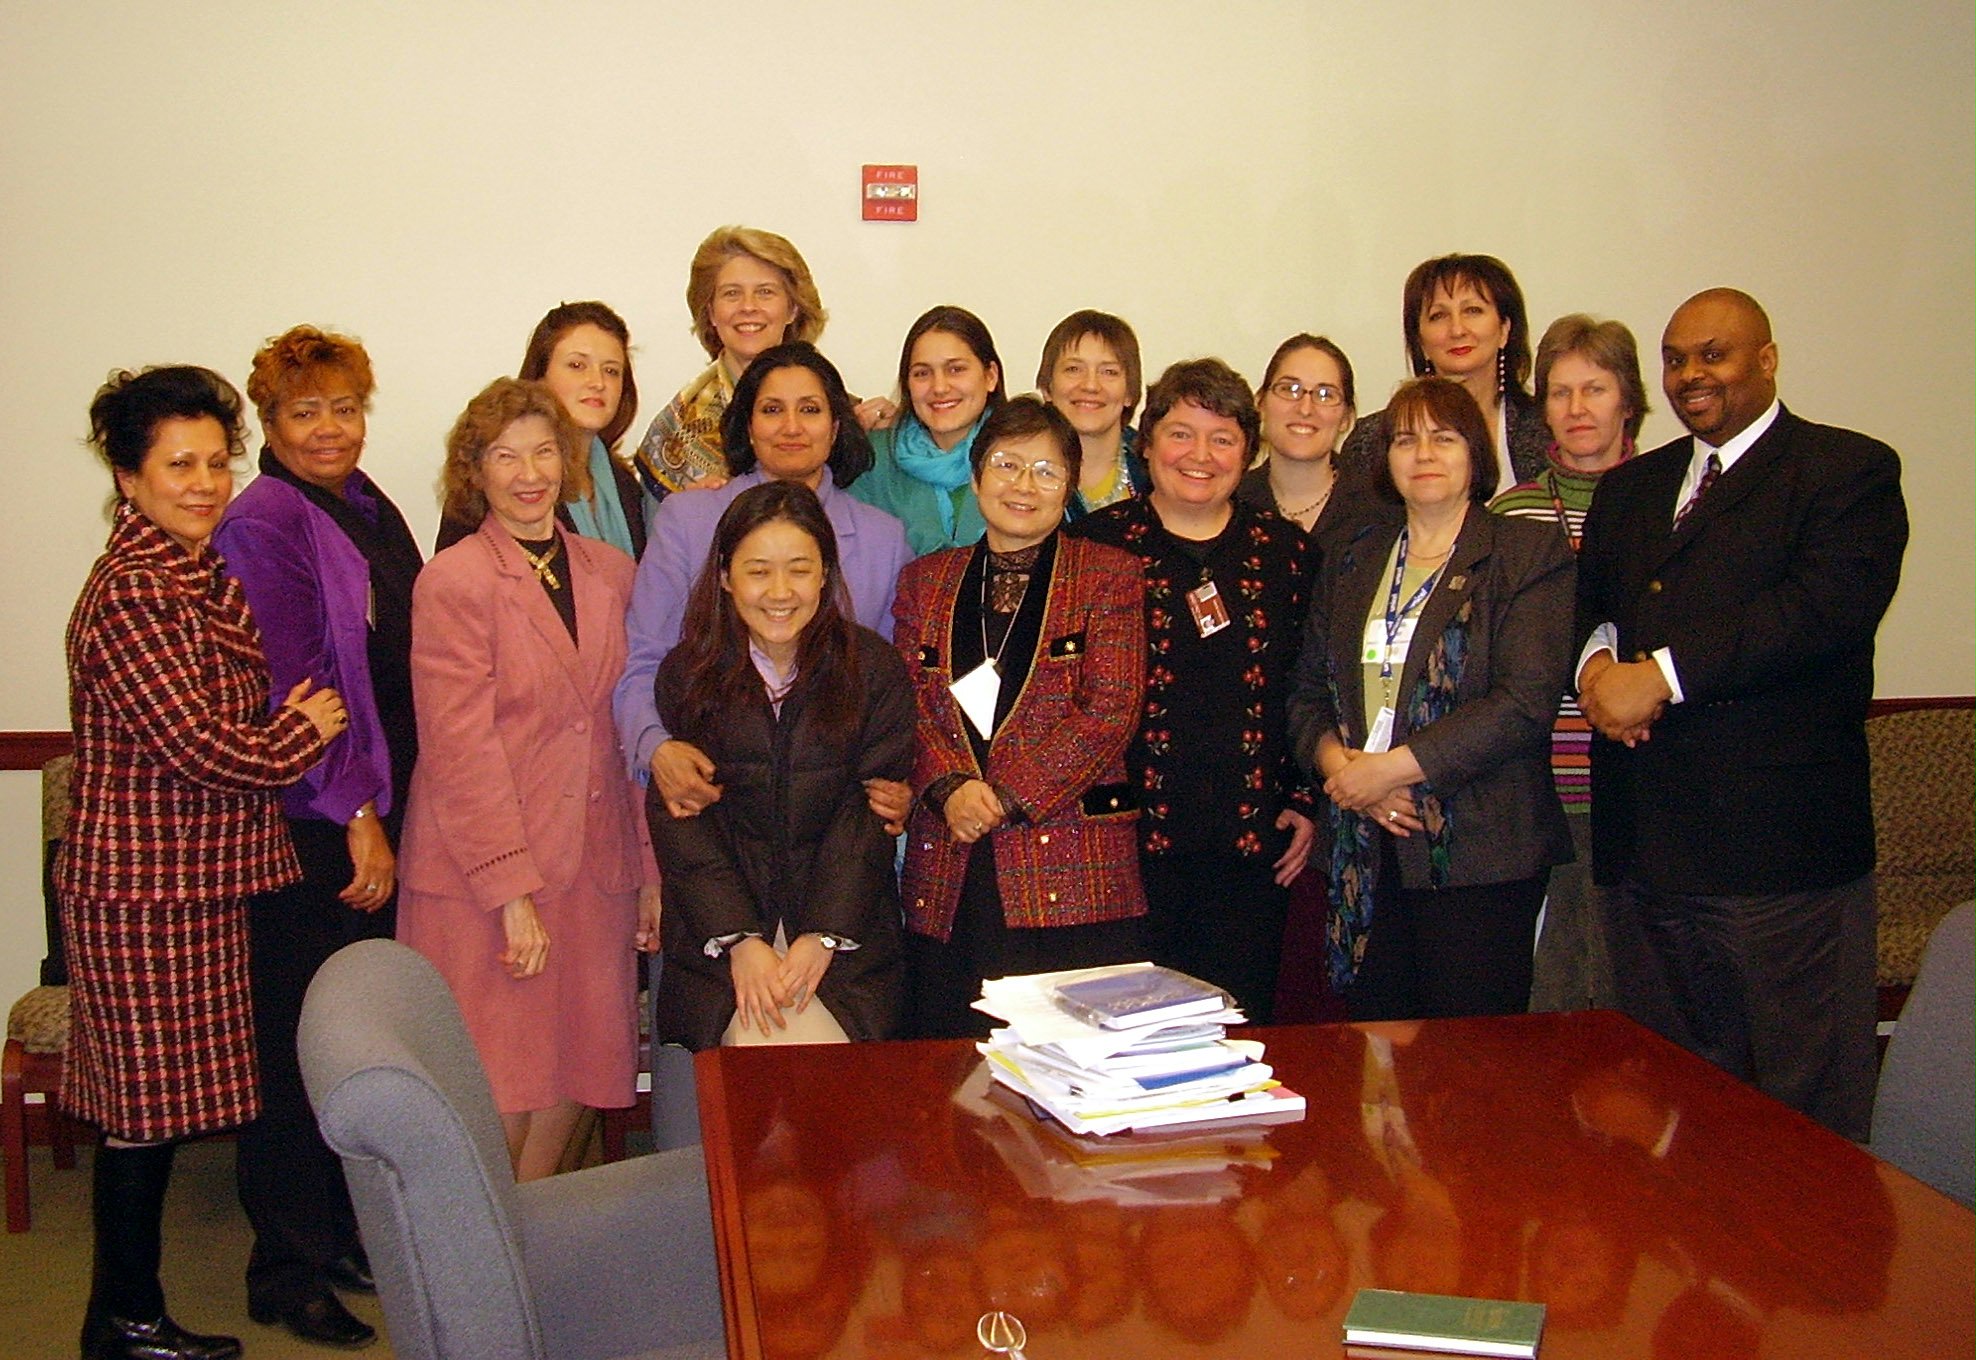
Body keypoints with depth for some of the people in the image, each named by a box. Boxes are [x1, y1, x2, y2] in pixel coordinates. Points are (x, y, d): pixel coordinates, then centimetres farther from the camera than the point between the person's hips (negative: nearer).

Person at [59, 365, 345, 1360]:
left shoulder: (198, 574, 13)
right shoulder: (132, 590, -17)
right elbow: (201, 744, -22)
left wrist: (288, 719, 0)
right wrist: (305, 730, -6)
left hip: (195, 877, 9)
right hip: (144, 883, -9)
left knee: (158, 1104, 15)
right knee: (146, 1107, 2)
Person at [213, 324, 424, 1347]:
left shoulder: (371, 510, 14)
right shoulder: (261, 522, -10)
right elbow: (285, 691, -15)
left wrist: (390, 812, 14)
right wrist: (355, 814, -14)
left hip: (376, 816, 7)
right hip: (300, 828, -7)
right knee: (300, 1046, 0)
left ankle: (350, 1239, 27)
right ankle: (287, 1270, 14)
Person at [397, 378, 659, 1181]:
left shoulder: (612, 575, 9)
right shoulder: (452, 582, -7)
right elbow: (461, 749, -12)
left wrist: (651, 871, 7)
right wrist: (511, 890, -15)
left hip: (592, 867, 5)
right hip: (479, 877, -5)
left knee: (575, 1075, 11)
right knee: (499, 1094, 0)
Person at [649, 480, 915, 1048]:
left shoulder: (875, 670, 1)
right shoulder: (686, 674, 2)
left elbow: (872, 814, -2)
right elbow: (678, 821, -2)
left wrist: (824, 937, -13)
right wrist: (739, 940, -13)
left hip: (846, 937, 0)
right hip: (718, 937, 0)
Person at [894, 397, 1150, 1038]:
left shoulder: (1110, 576, 6)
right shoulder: (925, 580, 16)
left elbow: (1109, 711, -4)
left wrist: (1005, 797, -11)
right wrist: (950, 789, -10)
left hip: (1073, 877, -3)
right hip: (949, 878, 3)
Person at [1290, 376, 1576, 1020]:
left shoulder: (1530, 552, 1)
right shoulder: (1351, 563, 17)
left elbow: (1526, 701, -11)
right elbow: (1307, 692, 13)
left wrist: (1393, 768, -13)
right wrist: (1340, 766, -7)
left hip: (1476, 852, -4)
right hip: (1366, 853, 4)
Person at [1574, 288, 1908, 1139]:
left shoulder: (1849, 470, 0)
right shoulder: (1629, 487, 21)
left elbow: (1830, 606, -15)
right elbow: (1581, 601, 17)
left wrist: (1661, 675, -19)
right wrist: (1594, 660, -7)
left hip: (1779, 844, -6)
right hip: (1646, 845, 6)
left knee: (1807, 1108, 0)